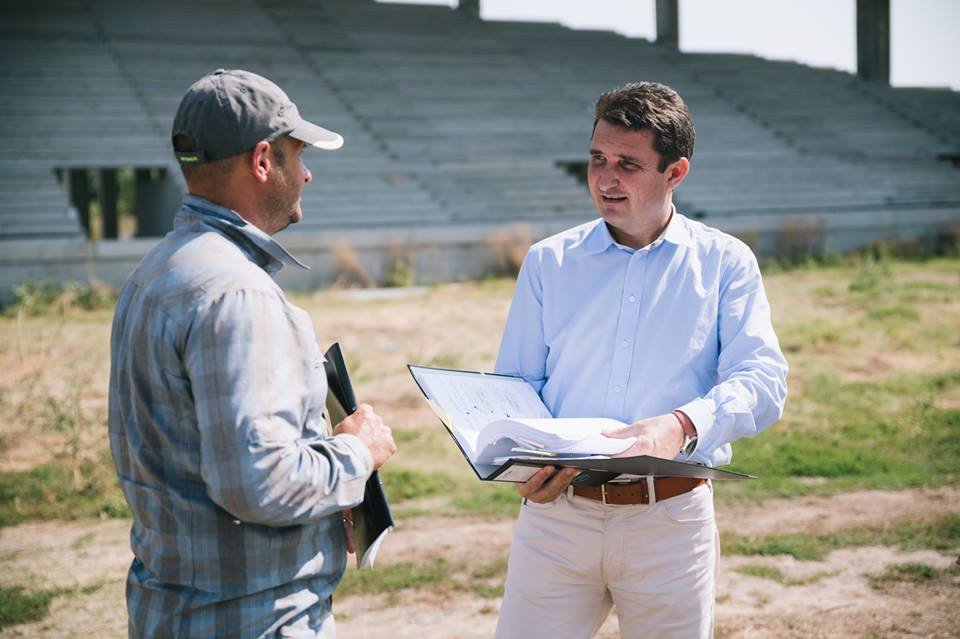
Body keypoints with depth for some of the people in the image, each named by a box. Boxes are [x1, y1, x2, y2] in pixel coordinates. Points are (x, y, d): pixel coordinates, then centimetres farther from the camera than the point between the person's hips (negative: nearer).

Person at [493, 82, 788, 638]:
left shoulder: (725, 263, 3)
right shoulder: (549, 262, 8)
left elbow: (763, 382, -8)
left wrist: (682, 425, -27)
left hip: (673, 518, -1)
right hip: (558, 510, 1)